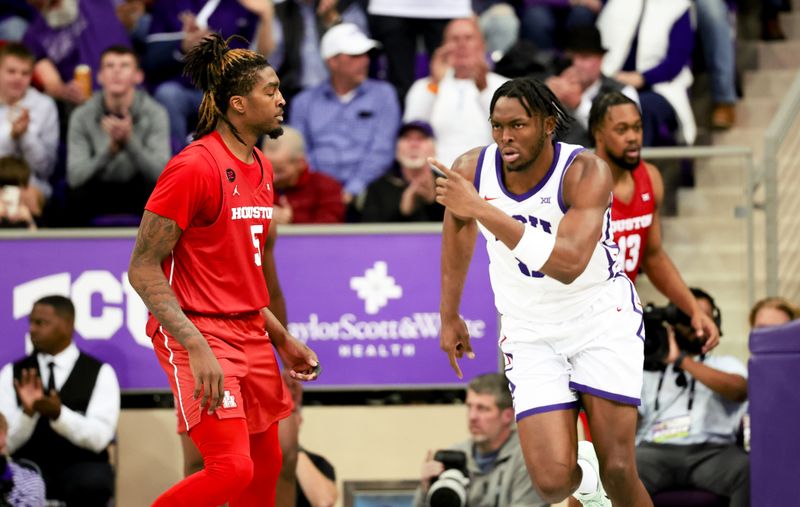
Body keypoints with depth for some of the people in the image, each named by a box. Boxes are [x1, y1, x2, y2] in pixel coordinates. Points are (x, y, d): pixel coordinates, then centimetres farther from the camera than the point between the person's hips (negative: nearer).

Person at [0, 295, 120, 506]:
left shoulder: (100, 373, 3)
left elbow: (98, 437, -10)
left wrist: (58, 414, -26)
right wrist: (28, 411, -19)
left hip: (81, 467, -1)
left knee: (92, 482, -37)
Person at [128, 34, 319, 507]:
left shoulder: (262, 167, 12)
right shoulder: (194, 167, -15)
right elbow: (143, 268, -17)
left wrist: (283, 339, 20)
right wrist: (196, 348, -25)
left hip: (251, 335, 9)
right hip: (197, 332, -9)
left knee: (266, 467, 11)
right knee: (232, 469, -18)